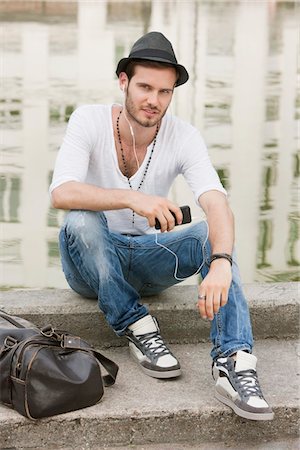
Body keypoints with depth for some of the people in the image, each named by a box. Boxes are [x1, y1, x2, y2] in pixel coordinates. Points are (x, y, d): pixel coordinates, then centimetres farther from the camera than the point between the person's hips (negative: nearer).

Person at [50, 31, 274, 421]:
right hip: (90, 264, -2)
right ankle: (138, 328, -21)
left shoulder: (183, 137, -11)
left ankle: (233, 364, -38)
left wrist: (221, 264, -48)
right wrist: (132, 199, -47)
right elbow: (62, 193, -31)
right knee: (81, 222, -34)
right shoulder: (90, 121, -15)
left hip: (147, 260, 2)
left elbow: (217, 203, -27)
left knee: (211, 234, -24)